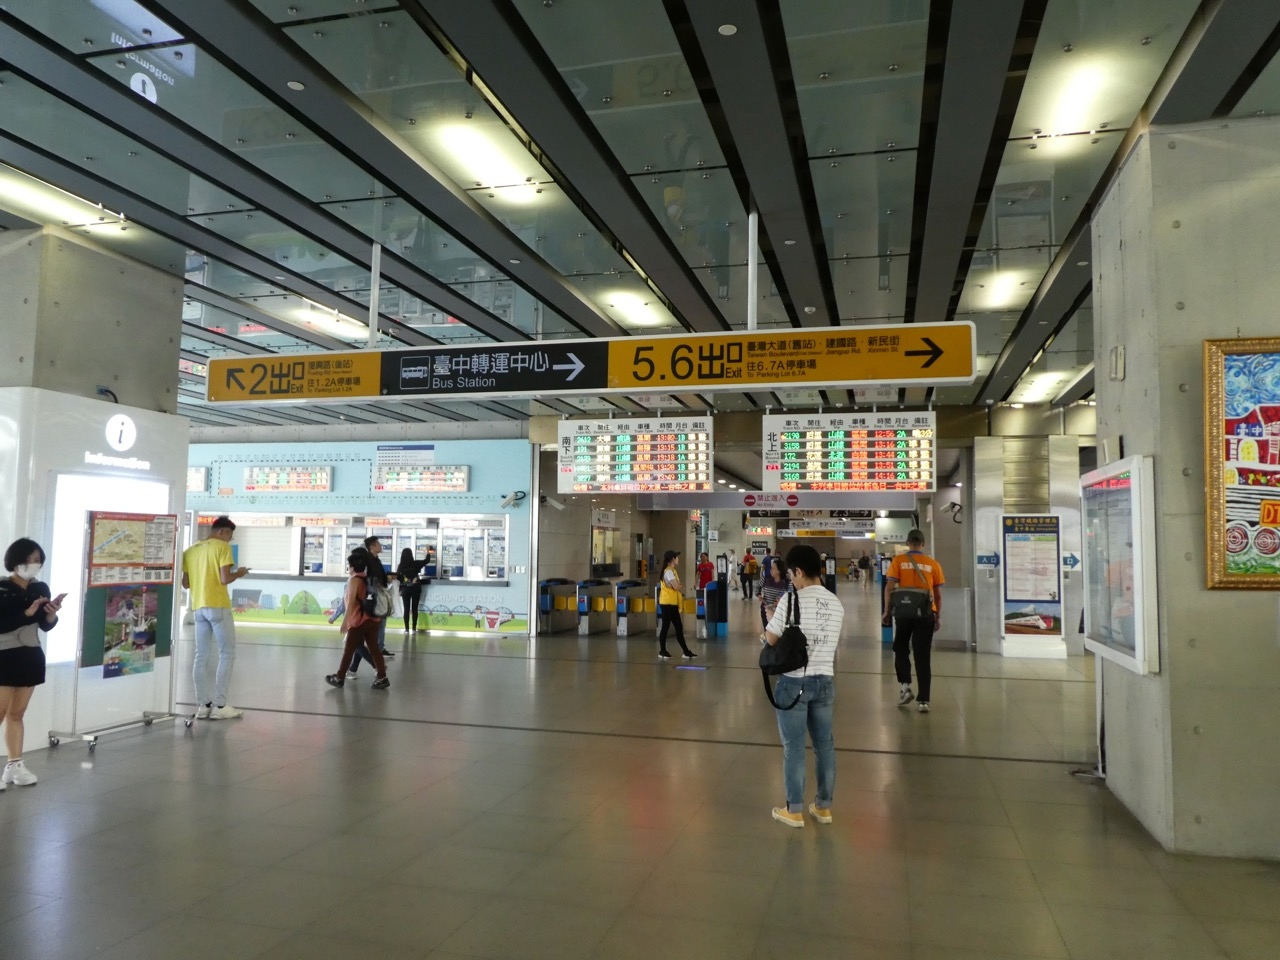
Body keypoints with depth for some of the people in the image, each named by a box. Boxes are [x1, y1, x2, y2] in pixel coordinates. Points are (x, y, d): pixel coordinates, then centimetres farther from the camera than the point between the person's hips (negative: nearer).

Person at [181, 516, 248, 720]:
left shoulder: (190, 550, 13)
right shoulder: (222, 547, -6)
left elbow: (185, 583, 13)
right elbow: (225, 579, -14)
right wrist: (238, 573, 5)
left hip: (198, 607, 6)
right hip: (217, 606, -6)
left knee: (201, 656, 9)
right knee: (227, 654, 2)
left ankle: (203, 705, 9)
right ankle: (219, 706, -1)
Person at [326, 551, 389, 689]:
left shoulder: (354, 579, -10)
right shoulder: (367, 578, 13)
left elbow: (351, 602, -15)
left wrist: (345, 620, -15)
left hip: (359, 621, -7)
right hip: (372, 619, 7)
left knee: (348, 650, 5)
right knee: (373, 649, 6)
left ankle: (340, 678, 17)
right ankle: (382, 677, 2)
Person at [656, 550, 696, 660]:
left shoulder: (672, 571, 16)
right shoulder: (668, 571, -15)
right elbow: (676, 586, -22)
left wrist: (680, 586, -6)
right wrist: (683, 586, -3)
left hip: (672, 603, 10)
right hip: (667, 604, -10)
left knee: (679, 627, 9)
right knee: (665, 627, -1)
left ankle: (686, 652, 11)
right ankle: (662, 651, 8)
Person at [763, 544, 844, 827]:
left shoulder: (792, 599, -13)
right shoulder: (836, 604, 5)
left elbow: (771, 640, -7)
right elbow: (829, 642, 12)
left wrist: (771, 617, 9)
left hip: (794, 682, -5)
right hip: (825, 681, 6)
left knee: (794, 747, 5)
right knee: (825, 744, 14)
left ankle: (794, 811, 14)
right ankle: (824, 806, 26)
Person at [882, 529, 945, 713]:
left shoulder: (898, 561, 0)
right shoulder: (933, 564, 3)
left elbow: (889, 588, -5)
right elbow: (938, 594, 6)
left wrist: (887, 611, 3)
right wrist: (938, 616, 14)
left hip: (904, 612, -1)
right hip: (926, 614, 1)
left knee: (901, 650, 19)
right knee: (923, 657, 4)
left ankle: (905, 686, 5)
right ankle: (924, 700, 4)